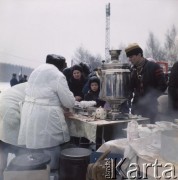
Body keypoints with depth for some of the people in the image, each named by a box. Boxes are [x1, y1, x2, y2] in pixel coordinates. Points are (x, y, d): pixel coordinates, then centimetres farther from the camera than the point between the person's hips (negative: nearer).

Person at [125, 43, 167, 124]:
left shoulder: (154, 67, -7)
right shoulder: (132, 69, 8)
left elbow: (162, 85, -11)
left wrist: (150, 98, -17)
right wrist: (129, 97, -5)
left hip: (149, 107, -4)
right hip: (136, 106, 5)